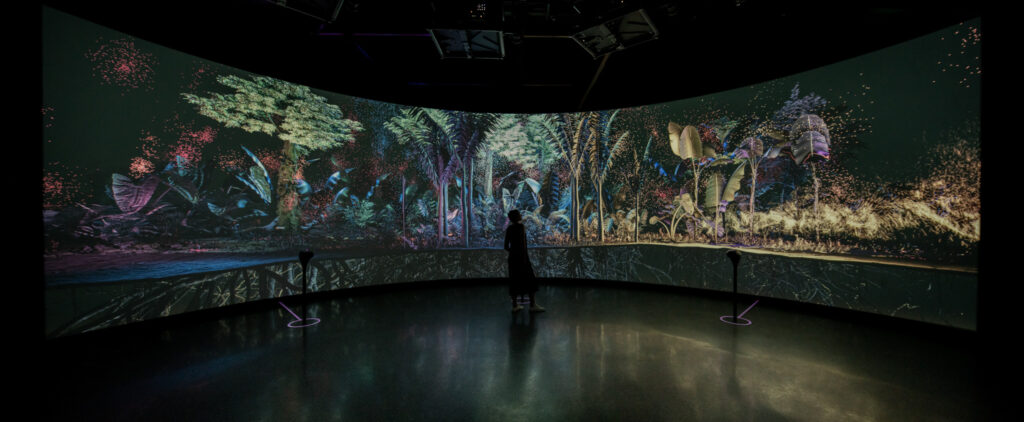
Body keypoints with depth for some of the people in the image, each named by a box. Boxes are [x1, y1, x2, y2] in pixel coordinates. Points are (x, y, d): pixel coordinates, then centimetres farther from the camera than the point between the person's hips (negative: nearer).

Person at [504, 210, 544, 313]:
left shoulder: (508, 229, 7)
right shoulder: (521, 227, -11)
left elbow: (506, 246, 7)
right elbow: (522, 243, -19)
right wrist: (524, 258, -18)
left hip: (512, 257, 6)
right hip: (522, 257, -6)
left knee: (514, 280, 10)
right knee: (530, 280, 2)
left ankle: (515, 305, 13)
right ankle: (533, 305, 2)